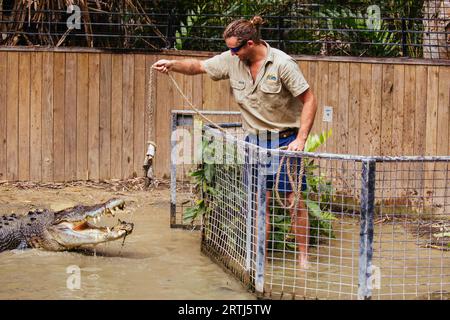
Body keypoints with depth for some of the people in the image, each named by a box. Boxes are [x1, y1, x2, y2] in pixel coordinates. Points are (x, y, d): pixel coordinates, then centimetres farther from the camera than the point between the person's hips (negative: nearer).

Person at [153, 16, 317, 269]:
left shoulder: (282, 63, -18)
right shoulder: (232, 60, -3)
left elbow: (309, 100, -14)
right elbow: (199, 66, 9)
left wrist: (301, 139, -20)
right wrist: (172, 64, -10)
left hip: (286, 139, -4)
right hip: (256, 141, 4)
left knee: (295, 198, -2)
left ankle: (303, 257, 9)